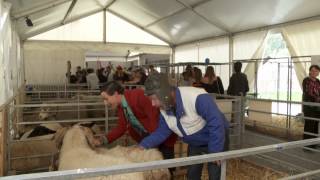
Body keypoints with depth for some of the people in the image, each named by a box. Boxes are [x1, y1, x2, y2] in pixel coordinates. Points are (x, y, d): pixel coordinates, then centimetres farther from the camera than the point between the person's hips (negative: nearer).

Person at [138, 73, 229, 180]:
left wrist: (215, 152, -27)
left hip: (218, 139, -6)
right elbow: (161, 132, -3)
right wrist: (143, 146, -13)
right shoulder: (164, 109, -12)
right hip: (195, 143, 6)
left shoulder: (197, 97, -37)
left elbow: (216, 124, -33)